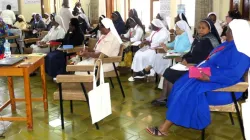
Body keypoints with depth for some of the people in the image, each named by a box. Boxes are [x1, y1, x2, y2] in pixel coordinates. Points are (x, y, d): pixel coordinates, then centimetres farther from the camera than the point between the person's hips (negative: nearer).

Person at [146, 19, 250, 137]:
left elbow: (234, 74, -30)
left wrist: (209, 78, -31)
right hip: (210, 76, 10)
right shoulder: (229, 44, 13)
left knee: (189, 91, -25)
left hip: (223, 85, -10)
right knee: (181, 85, -3)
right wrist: (198, 66, 4)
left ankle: (165, 128, -19)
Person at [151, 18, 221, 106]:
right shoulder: (198, 39, 15)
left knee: (172, 74, -17)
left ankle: (168, 99, -2)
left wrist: (189, 62, -16)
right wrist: (185, 58, -3)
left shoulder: (211, 41, -12)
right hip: (191, 64, 9)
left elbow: (205, 58, -20)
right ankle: (163, 98, -7)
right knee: (168, 71, -6)